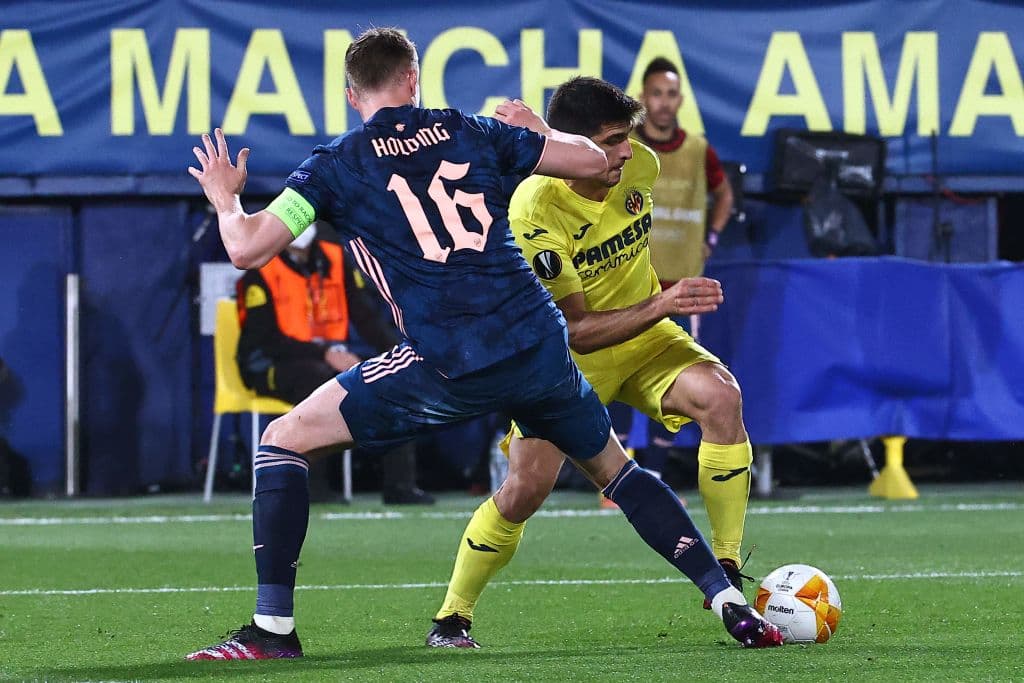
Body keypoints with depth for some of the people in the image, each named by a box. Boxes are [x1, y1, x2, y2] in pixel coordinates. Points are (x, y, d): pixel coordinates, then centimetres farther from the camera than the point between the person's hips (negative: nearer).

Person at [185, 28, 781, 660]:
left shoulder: (338, 165, 5)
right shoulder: (474, 133, 14)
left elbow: (248, 248, -1)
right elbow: (596, 163, 18)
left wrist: (225, 197, 21)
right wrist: (533, 130, 37)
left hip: (445, 367, -4)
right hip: (539, 347, 4)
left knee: (284, 440, 8)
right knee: (614, 467, 27)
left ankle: (273, 627, -1)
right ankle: (730, 602, 20)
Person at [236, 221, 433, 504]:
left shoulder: (336, 259, 8)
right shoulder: (262, 269, -10)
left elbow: (367, 317, 6)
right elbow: (264, 338, -18)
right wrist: (325, 353, -25)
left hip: (331, 359, 6)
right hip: (271, 367, -6)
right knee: (321, 378, -36)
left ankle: (399, 484, -13)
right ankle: (313, 485, -33)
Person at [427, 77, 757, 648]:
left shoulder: (641, 166, -11)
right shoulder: (534, 213, -27)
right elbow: (577, 331, -28)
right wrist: (661, 306, -37)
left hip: (643, 338, 4)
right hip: (566, 355, -4)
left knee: (721, 396, -24)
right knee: (526, 488, -13)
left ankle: (726, 573, -19)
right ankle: (453, 618, 9)